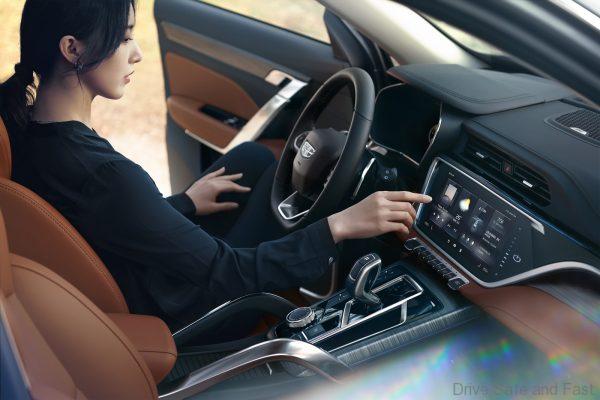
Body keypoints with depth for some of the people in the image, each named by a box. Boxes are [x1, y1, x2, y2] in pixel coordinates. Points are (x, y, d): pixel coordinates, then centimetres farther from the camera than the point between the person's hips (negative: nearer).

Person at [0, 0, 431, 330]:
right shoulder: (101, 175, -36)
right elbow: (228, 274, -29)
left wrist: (185, 204, 10)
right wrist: (341, 225, -27)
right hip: (176, 311, -8)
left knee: (253, 156, 11)